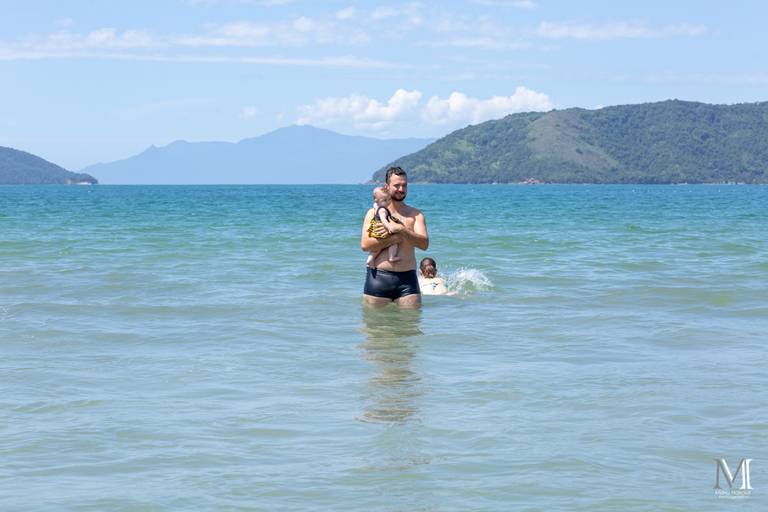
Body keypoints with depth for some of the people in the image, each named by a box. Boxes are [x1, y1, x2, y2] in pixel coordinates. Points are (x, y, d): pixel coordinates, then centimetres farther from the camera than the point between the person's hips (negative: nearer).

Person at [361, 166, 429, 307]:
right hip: (378, 278, -1)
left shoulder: (415, 215, 11)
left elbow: (424, 244, -4)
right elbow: (365, 245, -6)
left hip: (407, 279, 1)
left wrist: (400, 229, -14)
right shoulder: (374, 213, 7)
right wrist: (393, 239, -11)